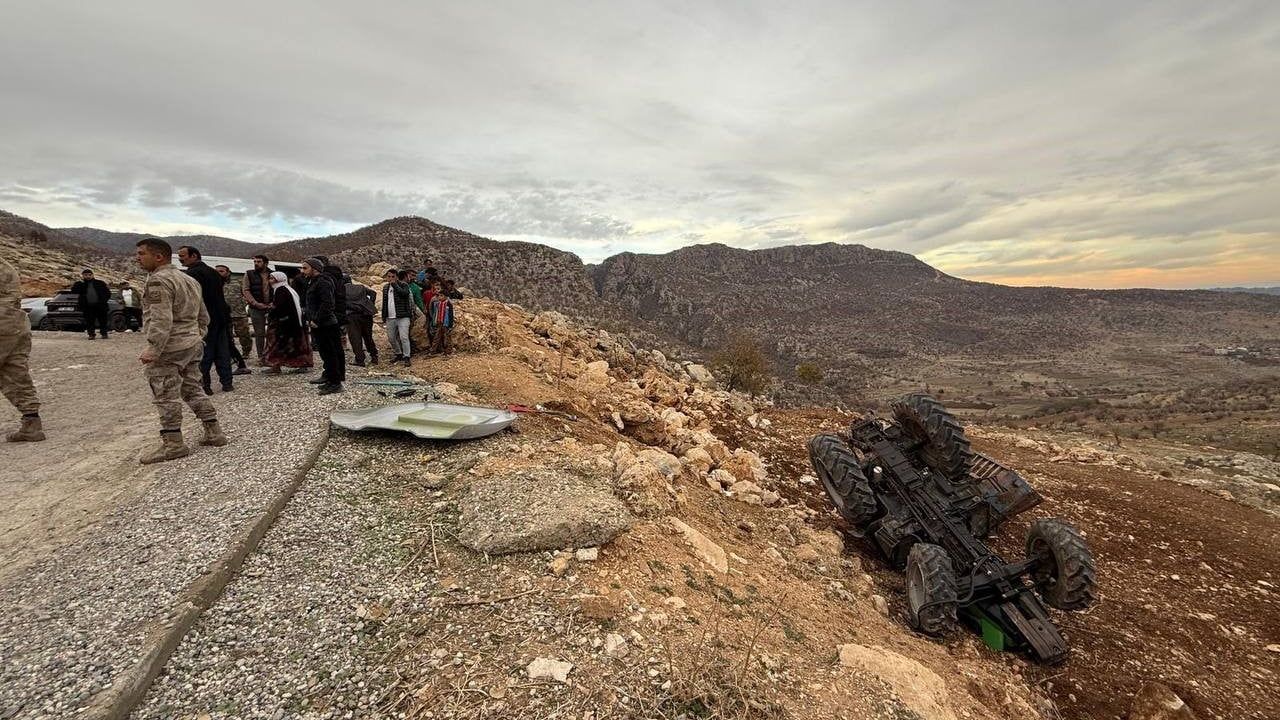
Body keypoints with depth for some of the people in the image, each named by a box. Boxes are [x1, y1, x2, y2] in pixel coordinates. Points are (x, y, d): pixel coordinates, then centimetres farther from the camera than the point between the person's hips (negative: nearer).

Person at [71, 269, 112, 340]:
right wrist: (81, 281, -7)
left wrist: (104, 301, -5)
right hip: (87, 307, 1)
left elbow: (108, 293, 8)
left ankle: (104, 334, 12)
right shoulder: (81, 284, 10)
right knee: (89, 321, 1)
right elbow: (73, 290, -6)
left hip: (100, 306, -1)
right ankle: (91, 334, 6)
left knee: (103, 321, 3)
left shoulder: (100, 283, 9)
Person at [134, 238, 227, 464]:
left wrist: (153, 348, -23)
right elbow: (203, 316, 22)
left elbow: (161, 319, -22)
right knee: (192, 389, 15)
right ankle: (214, 433, 17)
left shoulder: (158, 281, -12)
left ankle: (173, 443, 2)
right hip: (193, 344, 9)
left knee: (166, 396, -3)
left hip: (169, 348, -9)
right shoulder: (188, 279, 17)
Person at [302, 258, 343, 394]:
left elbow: (328, 304, -24)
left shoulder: (323, 282, -15)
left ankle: (335, 383, -1)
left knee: (329, 354, -6)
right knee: (326, 353, 15)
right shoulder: (312, 282, 19)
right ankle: (330, 379, 24)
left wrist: (316, 320, -21)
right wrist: (310, 319, 15)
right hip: (318, 325, 11)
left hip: (325, 325, -11)